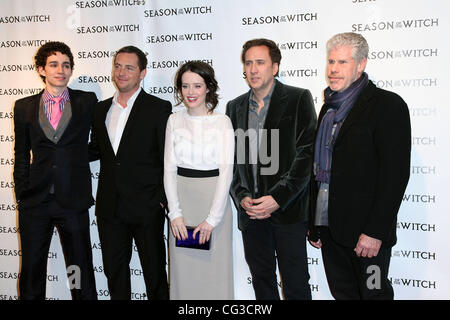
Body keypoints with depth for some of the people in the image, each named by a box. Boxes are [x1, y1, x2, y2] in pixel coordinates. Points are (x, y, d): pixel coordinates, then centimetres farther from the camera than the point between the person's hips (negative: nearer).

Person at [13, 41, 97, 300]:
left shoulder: (87, 102, 4)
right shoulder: (24, 107, 8)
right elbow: (21, 155, 9)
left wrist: (73, 158, 4)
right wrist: (21, 194, 5)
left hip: (73, 200, -1)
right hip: (35, 201, 2)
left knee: (81, 270, 6)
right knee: (32, 271, 12)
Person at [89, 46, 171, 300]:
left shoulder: (159, 108, -5)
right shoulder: (101, 109, 11)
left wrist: (163, 200, -12)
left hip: (146, 207, -5)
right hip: (109, 207, 5)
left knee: (155, 272, 9)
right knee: (114, 270, 16)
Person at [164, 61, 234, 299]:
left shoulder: (222, 122, -3)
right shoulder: (174, 121, 6)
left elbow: (226, 170, -8)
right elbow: (169, 168, 3)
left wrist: (212, 218, -14)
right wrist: (175, 213, -7)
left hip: (214, 200, -2)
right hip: (181, 200, 3)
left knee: (214, 268, 4)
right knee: (182, 269, 9)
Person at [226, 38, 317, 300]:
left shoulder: (299, 99, -3)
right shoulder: (235, 107, 12)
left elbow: (307, 153, -9)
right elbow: (231, 158, 11)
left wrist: (278, 198, -16)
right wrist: (242, 197, -3)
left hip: (288, 209, -4)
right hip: (250, 210, 4)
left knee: (296, 284, 2)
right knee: (262, 280, 15)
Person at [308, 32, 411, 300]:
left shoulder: (388, 105, -8)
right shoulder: (329, 108, 14)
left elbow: (395, 174, -15)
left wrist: (375, 232, -19)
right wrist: (315, 224, 14)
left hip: (367, 232, -6)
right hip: (330, 227, 7)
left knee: (373, 292, 6)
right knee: (342, 292, 15)